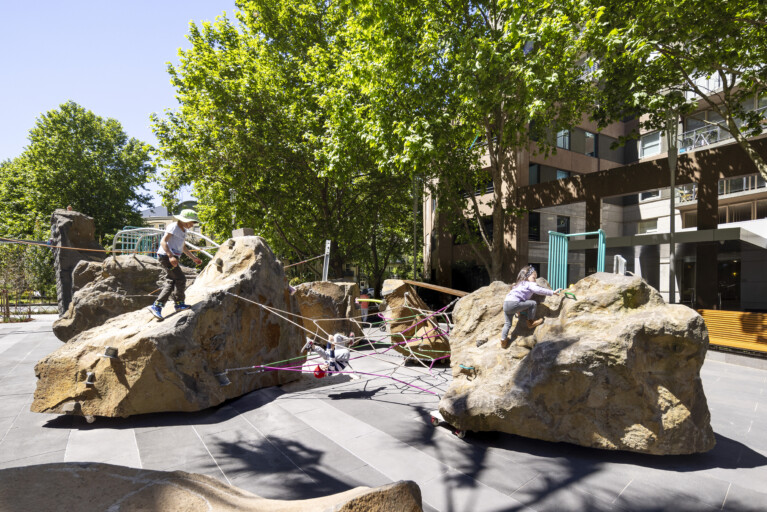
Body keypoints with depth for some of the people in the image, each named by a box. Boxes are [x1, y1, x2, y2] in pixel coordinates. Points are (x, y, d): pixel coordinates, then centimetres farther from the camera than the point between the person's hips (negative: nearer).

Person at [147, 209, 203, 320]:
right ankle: (179, 303, 7)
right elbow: (163, 241, -20)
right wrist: (170, 256, -31)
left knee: (170, 283, 7)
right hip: (166, 256, -10)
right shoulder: (173, 227, -10)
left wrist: (194, 258, 27)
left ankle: (157, 306, 6)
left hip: (172, 258, 10)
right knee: (180, 279, -8)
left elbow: (183, 247, 30)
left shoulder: (183, 230, 19)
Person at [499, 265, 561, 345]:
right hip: (514, 303, -9)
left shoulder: (519, 285, 33)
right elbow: (539, 290, -7)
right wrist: (553, 292, -5)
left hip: (505, 303, 9)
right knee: (533, 303, 1)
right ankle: (531, 322, 9)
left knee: (508, 323, 20)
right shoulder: (529, 284, 7)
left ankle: (503, 339, 16)